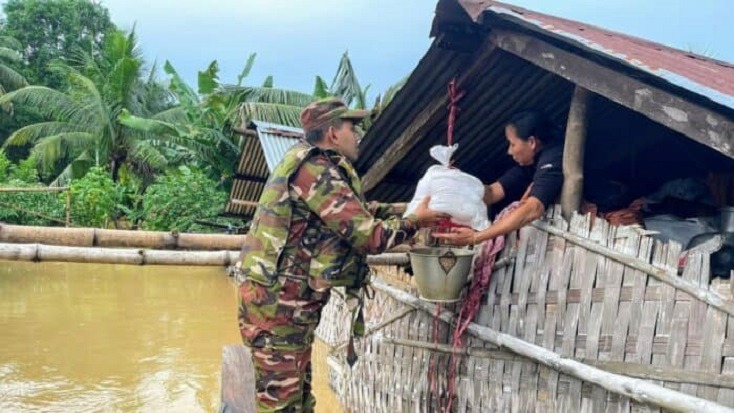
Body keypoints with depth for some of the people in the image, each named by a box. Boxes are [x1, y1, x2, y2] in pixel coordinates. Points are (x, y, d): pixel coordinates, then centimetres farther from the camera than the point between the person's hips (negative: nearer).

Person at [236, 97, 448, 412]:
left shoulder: (317, 167, 13)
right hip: (277, 302, -10)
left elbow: (359, 211, 19)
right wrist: (416, 222, -4)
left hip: (290, 301, 10)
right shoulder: (315, 170, -19)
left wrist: (410, 209, 11)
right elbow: (369, 235, -19)